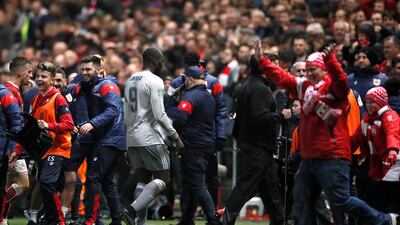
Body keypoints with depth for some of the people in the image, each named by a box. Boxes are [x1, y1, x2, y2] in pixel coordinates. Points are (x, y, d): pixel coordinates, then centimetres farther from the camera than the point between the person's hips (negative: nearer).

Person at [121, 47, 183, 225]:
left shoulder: (131, 81, 16)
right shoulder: (155, 81, -10)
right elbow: (159, 115, -16)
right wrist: (175, 136, -8)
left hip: (132, 137, 8)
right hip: (150, 138, -8)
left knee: (143, 180, 11)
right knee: (162, 179, -4)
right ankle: (132, 210, -20)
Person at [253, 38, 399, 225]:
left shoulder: (333, 86, -6)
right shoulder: (304, 86, 15)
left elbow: (339, 78, -27)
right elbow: (280, 76, 18)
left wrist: (329, 60, -45)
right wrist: (261, 60, 10)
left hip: (332, 156, -8)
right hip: (309, 157, 8)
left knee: (340, 201, -9)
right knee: (301, 200, 9)